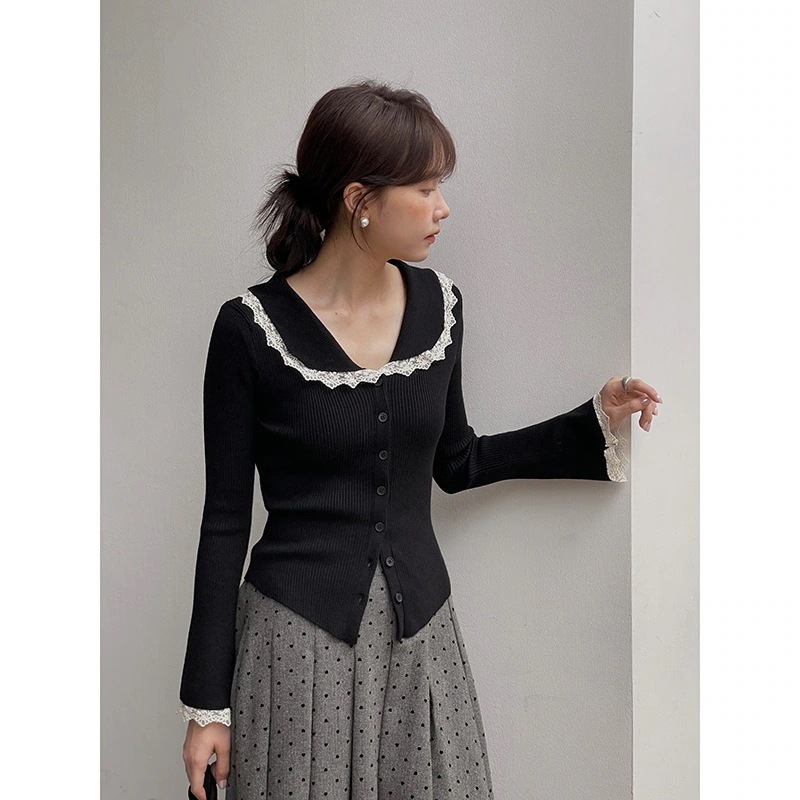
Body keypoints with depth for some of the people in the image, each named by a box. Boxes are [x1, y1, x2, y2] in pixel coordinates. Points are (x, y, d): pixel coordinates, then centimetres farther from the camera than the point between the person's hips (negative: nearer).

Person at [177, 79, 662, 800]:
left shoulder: (439, 304, 1)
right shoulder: (253, 328, -12)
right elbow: (226, 520, -7)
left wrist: (598, 422, 10)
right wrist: (207, 704, -5)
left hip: (420, 629, 4)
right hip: (299, 633, -4)